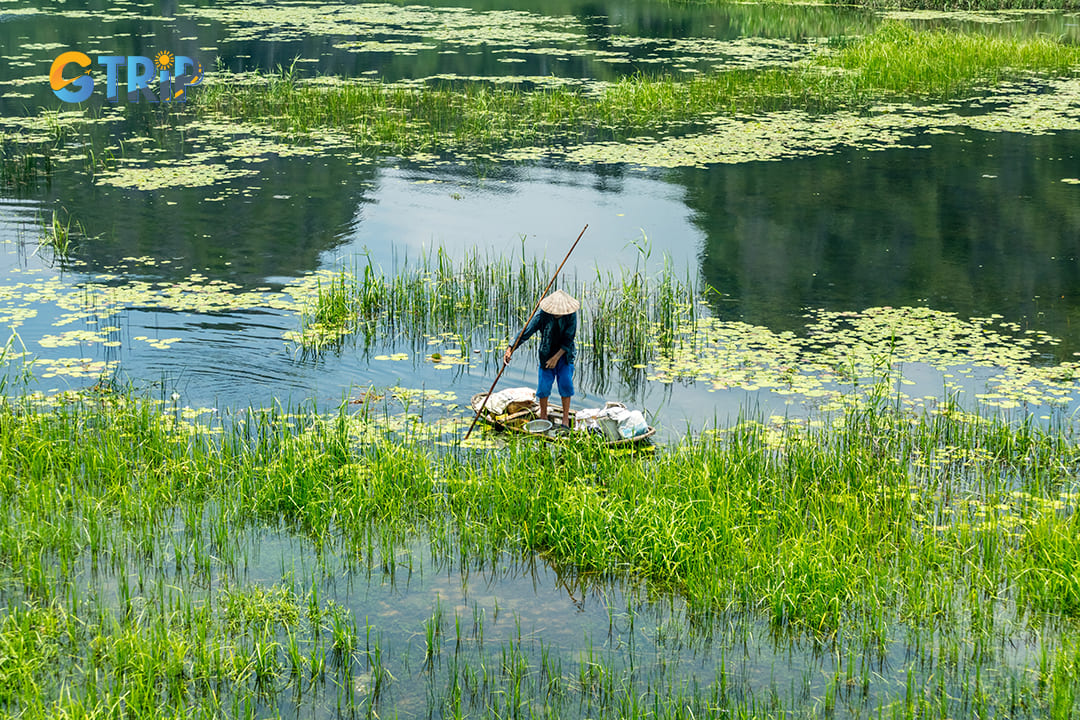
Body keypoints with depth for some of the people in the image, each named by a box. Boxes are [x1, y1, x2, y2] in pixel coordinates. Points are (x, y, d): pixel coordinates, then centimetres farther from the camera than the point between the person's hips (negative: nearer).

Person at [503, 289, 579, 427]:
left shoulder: (571, 315, -17)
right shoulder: (542, 315, -20)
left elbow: (569, 339, -13)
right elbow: (526, 332, -22)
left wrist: (556, 357, -18)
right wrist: (510, 349, -32)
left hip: (564, 353, 0)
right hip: (547, 354, 0)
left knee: (566, 383, -7)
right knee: (544, 385, -2)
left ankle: (566, 418, 8)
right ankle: (543, 416, 17)